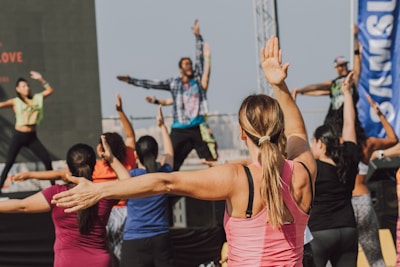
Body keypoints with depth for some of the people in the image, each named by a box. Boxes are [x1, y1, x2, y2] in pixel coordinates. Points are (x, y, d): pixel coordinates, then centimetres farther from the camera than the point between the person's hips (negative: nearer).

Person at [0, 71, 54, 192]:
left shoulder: (35, 99, 8)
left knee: (47, 159, -3)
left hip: (32, 137, 3)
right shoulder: (15, 102, -2)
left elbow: (49, 90, 12)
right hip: (18, 136, -3)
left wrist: (40, 79, 2)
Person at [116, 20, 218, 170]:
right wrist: (131, 80, 9)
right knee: (170, 163, -5)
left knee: (213, 160, -5)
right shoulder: (174, 83, 11)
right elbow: (153, 84, 11)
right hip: (179, 130, 0)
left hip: (199, 128, 0)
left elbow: (200, 59, 5)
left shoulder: (198, 79, 11)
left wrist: (197, 36, -1)